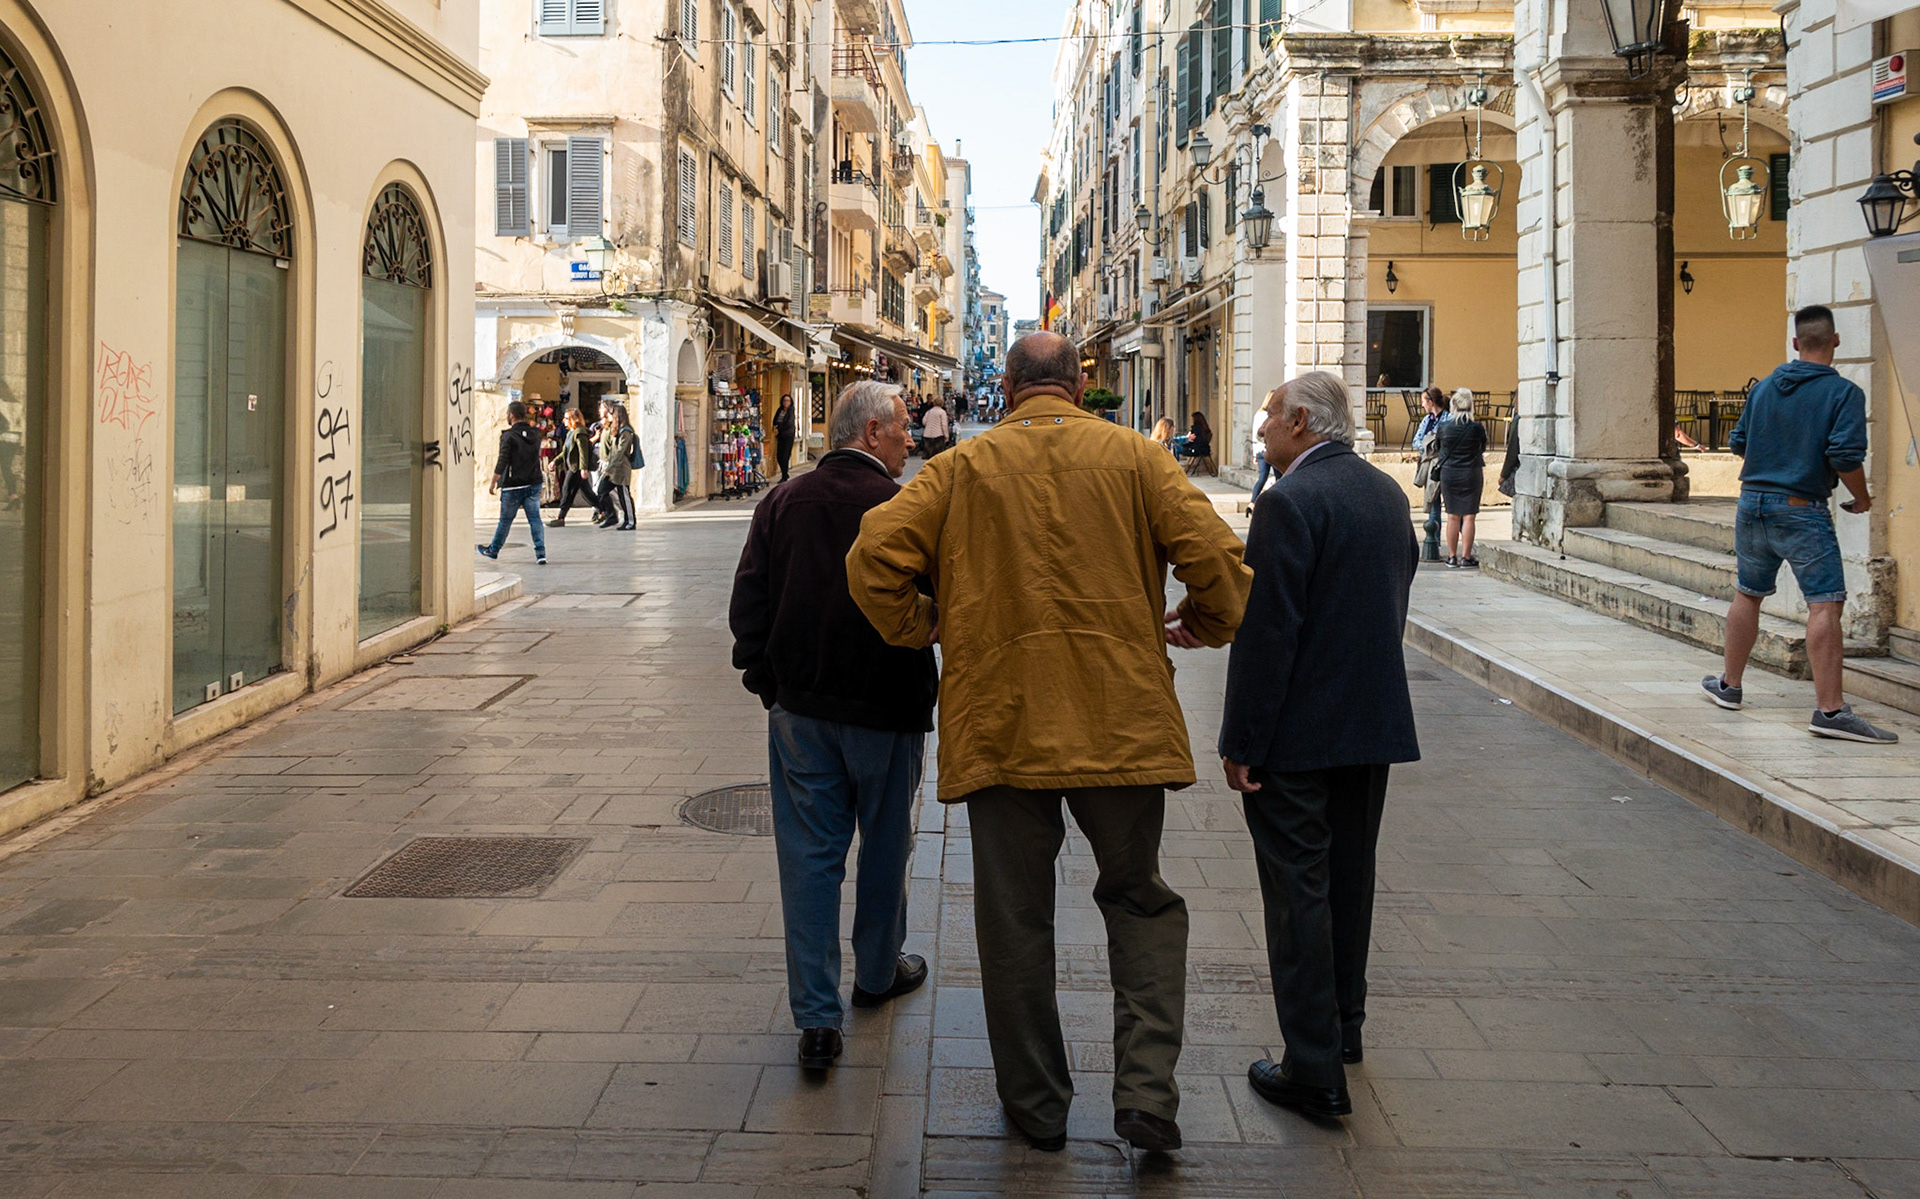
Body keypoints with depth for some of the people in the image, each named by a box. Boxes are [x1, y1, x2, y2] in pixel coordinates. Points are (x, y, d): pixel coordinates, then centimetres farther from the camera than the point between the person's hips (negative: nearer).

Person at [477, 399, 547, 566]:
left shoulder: (508, 436, -12)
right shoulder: (536, 433, 5)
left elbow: (502, 463, -15)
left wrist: (493, 483, -6)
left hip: (513, 485, -4)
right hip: (534, 483, 4)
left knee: (505, 519, 9)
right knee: (534, 518, 3)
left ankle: (493, 550, 26)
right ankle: (541, 553, -7)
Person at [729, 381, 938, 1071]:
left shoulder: (782, 504, 2)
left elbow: (748, 604, 3)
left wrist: (769, 682, 11)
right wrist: (922, 691, 5)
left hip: (799, 709, 3)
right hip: (885, 709, -3)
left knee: (809, 856, 5)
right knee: (884, 847, 17)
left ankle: (816, 1017, 2)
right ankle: (877, 975, 35)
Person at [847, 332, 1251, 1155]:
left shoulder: (960, 468, 2)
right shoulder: (1131, 457, 1)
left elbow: (872, 558, -7)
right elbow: (1217, 556, -7)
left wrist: (919, 629, 10)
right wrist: (1202, 625, 13)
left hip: (999, 720, 0)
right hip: (1121, 718, 0)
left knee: (1014, 918, 13)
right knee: (1139, 901, 16)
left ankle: (1036, 1104, 23)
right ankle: (1146, 1091, 2)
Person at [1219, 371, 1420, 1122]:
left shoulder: (1290, 500, -18)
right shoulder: (1388, 493, 8)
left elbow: (1266, 630, -20)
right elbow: (1395, 601, 13)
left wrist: (1240, 742, -16)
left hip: (1299, 731, -8)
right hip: (1375, 722, 8)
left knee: (1299, 891, -2)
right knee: (1349, 878, 20)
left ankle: (1315, 1071, 1)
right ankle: (1344, 1025, 36)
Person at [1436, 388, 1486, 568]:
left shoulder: (1443, 427, -6)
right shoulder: (1477, 428, -10)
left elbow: (1437, 442, 10)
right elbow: (1483, 448, 5)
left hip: (1448, 474, 2)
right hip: (1471, 474, -2)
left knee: (1452, 516, 9)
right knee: (1469, 516, 3)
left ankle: (1452, 556, 12)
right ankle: (1466, 556, 4)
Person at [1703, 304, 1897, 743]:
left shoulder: (1764, 387, 8)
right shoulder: (1844, 393, -9)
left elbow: (1738, 443, 15)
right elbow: (1846, 455, -17)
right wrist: (1862, 499, 0)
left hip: (1753, 504, 6)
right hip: (1802, 511, -6)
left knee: (1748, 595, 19)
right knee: (1826, 605, -8)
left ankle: (1730, 685, 31)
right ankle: (1829, 709, -15)